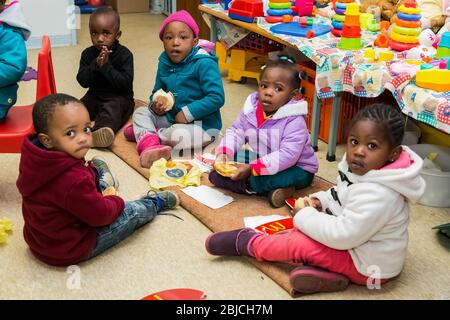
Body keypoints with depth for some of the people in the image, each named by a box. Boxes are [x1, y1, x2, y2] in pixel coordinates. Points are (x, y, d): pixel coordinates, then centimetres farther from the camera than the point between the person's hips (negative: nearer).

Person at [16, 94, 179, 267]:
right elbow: (101, 215, -24)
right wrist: (114, 200, -4)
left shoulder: (33, 160, -14)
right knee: (133, 212, 10)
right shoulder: (73, 181, -40)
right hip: (71, 250, -7)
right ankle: (156, 202, 38)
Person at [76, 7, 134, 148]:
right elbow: (82, 81, -7)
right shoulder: (88, 54, 1)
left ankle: (103, 130, -61)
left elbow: (125, 83, -19)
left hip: (119, 97, -6)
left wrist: (106, 66, -25)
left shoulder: (124, 54, -10)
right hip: (95, 95, 6)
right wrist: (95, 65, -23)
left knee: (111, 108, -35)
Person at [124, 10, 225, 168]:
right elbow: (157, 91, 14)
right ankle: (150, 144, -29)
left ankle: (143, 134, -10)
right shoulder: (164, 62, 3)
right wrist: (155, 105, -10)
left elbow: (217, 98, -25)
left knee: (178, 135, -36)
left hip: (202, 125, -7)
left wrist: (188, 112, -24)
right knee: (140, 112, -3)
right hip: (171, 117, 8)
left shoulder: (204, 64, -20)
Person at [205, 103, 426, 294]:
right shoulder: (359, 169, -5)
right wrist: (320, 201, -4)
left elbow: (342, 236, -32)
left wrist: (305, 216, -19)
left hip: (367, 265, -10)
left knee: (301, 245, -12)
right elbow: (342, 194, 15)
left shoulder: (376, 194, -33)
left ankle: (247, 243, 8)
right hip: (356, 243, 10)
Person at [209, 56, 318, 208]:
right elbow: (236, 132, 1)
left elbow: (288, 155, -33)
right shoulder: (251, 109, -6)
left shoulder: (294, 121, -26)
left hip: (296, 168, -7)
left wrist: (251, 169, -38)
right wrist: (223, 154, -20)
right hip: (261, 161, 7)